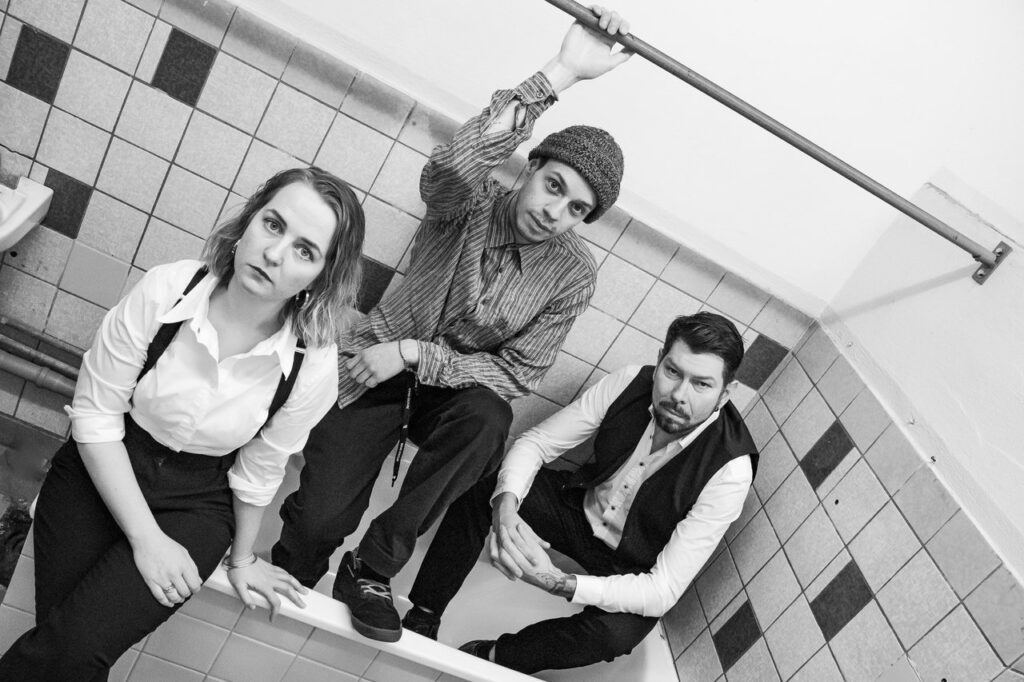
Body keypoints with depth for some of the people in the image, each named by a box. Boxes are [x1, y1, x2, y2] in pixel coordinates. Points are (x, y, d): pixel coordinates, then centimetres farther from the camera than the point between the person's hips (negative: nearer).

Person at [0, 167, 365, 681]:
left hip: (198, 502, 0)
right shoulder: (165, 290, -20)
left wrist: (241, 559, 10)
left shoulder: (314, 366, -20)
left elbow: (257, 471, -4)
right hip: (101, 472, 1)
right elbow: (95, 415, -12)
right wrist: (147, 537, -15)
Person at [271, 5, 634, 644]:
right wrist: (558, 74, -43)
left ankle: (374, 567, -15)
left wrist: (416, 354, -20)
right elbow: (452, 165, -40)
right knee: (318, 520, -16)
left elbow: (518, 371, -10)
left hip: (462, 385, 2)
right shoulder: (473, 201, -14)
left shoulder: (574, 273, -10)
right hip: (377, 365, -1)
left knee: (488, 418, -35)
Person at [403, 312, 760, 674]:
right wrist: (505, 506, -35)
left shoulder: (729, 470, -31)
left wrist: (558, 582, -44)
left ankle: (490, 657, -6)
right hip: (583, 506, 4)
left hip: (634, 569, -3)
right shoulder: (630, 382, -21)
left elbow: (663, 593, -30)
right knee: (479, 491, -16)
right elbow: (535, 442, -13)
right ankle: (421, 619, -2)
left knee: (613, 632, -34)